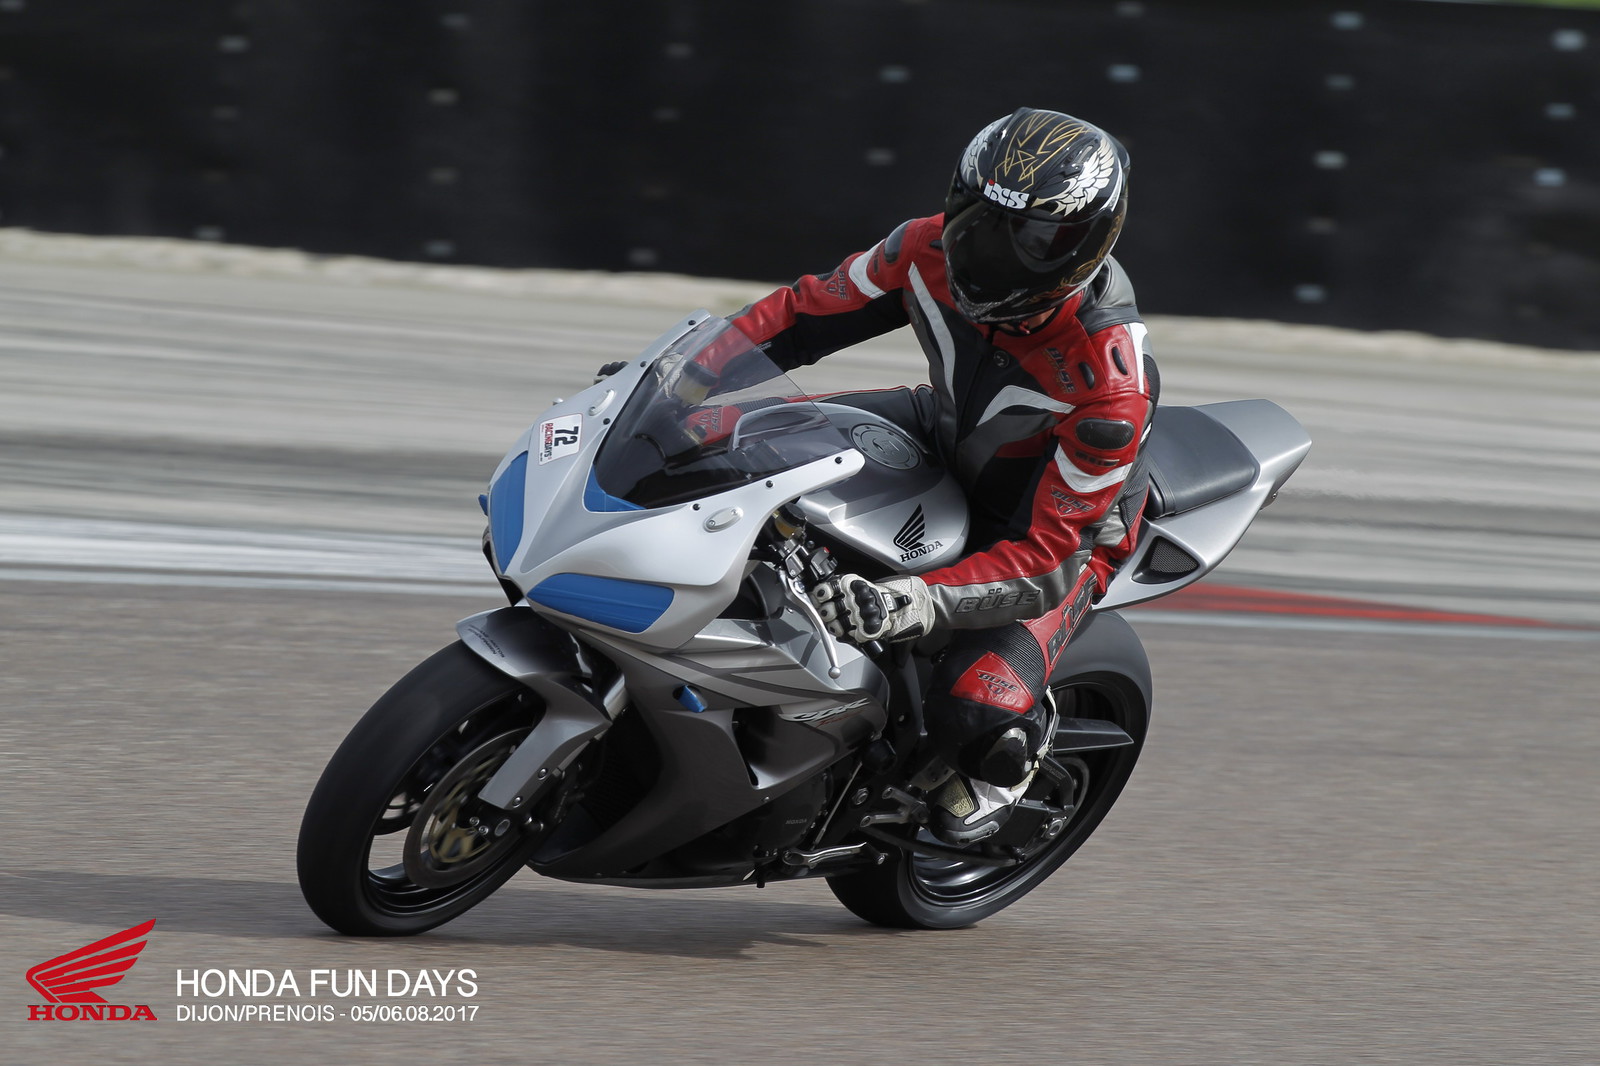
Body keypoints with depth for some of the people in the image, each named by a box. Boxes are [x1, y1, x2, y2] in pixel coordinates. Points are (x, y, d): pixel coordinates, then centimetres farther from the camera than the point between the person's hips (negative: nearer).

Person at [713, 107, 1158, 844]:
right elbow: (806, 314, -8)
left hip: (1068, 522, -6)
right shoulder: (932, 252, -24)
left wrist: (912, 603, -51)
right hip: (945, 436, 6)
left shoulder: (1111, 382, -38)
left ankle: (1023, 739, 12)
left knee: (969, 717, -27)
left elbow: (1046, 557, -38)